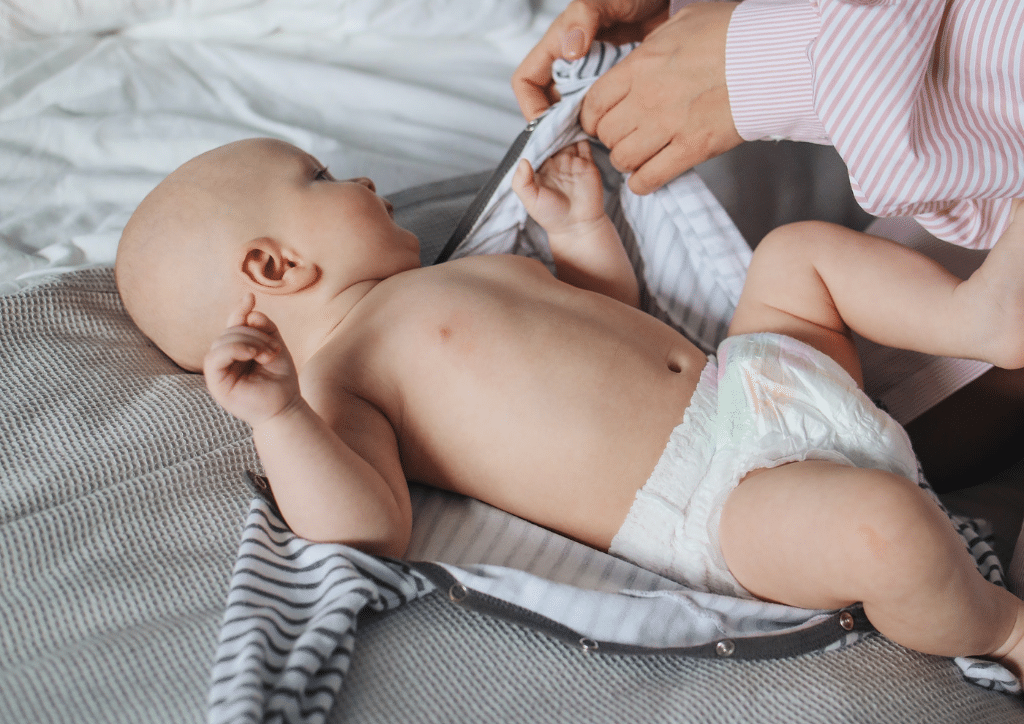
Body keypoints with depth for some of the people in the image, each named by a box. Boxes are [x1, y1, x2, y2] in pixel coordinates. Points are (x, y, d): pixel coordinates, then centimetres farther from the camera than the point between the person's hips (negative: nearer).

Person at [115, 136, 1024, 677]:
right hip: (724, 503, -10)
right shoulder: (335, 379, -8)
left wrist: (583, 224, 22)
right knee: (884, 524, -32)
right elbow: (369, 531, -25)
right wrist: (277, 417, -37)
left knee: (798, 246, 19)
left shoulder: (472, 274, 21)